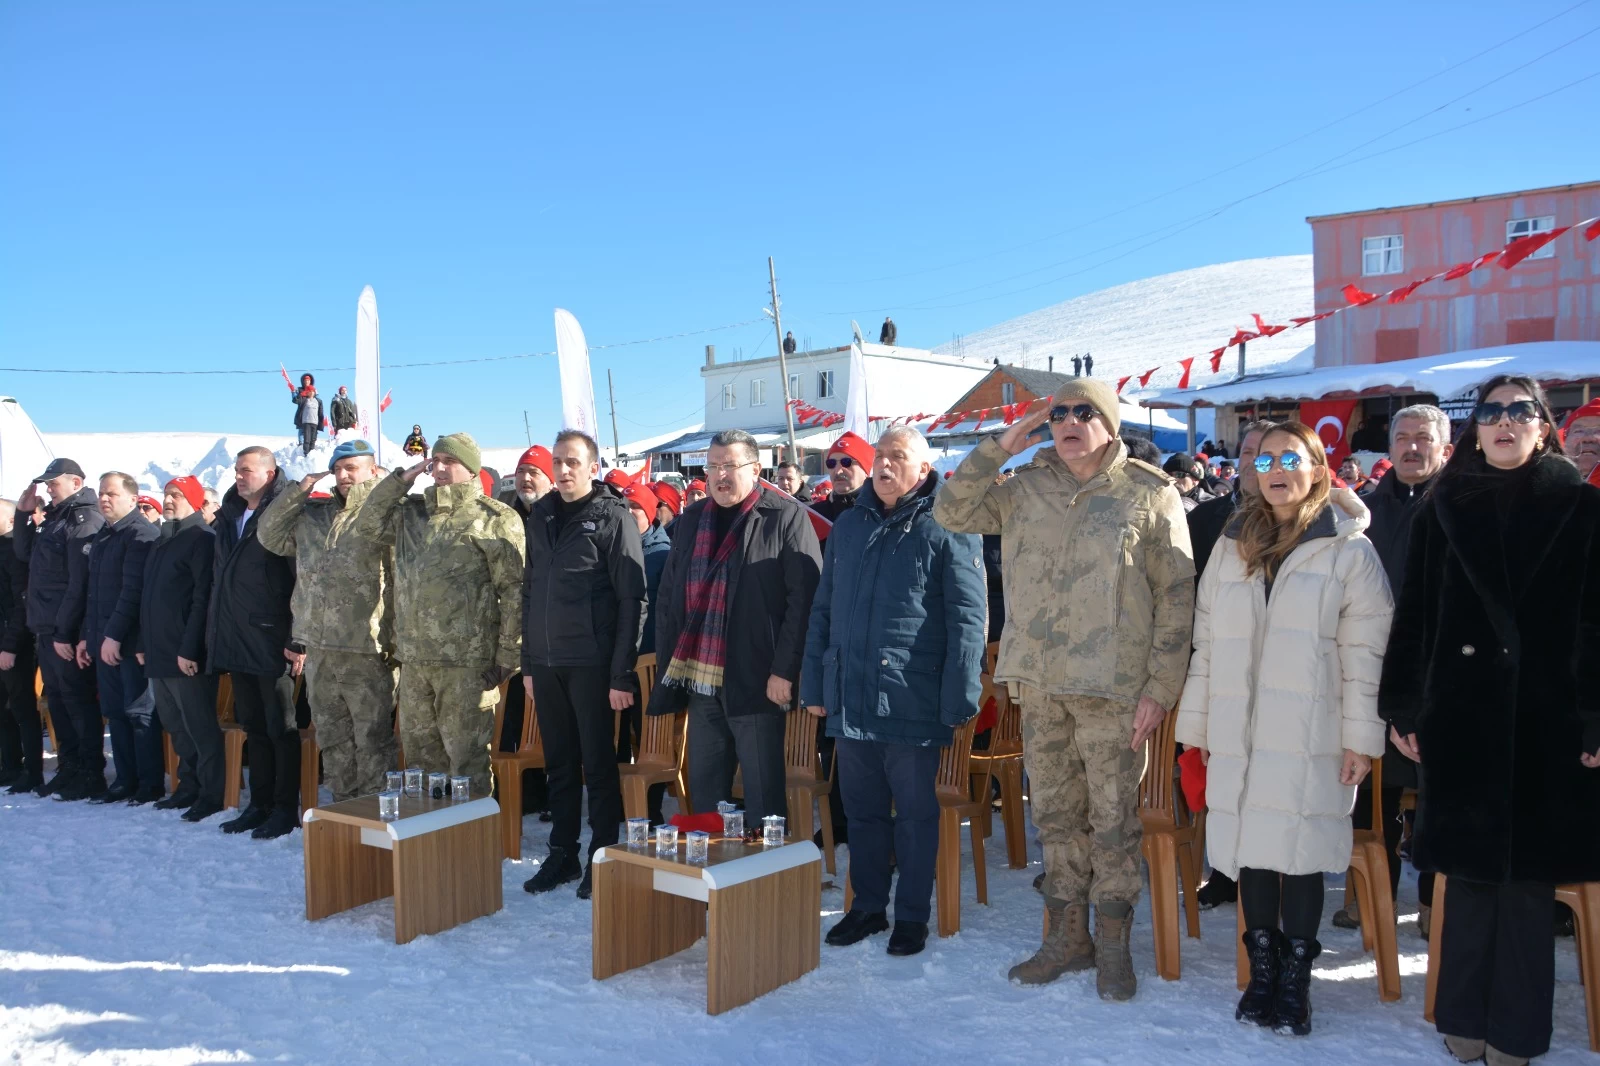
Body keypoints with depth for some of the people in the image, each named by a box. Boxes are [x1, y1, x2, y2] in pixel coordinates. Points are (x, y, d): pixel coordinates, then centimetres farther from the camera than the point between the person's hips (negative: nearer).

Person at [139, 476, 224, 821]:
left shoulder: (203, 538, -10)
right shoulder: (161, 542, 19)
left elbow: (202, 599, -18)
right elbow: (149, 597, 23)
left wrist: (189, 649, -22)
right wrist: (144, 643, 16)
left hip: (187, 655, -9)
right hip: (159, 653, 9)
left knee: (200, 727, -4)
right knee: (176, 726, 15)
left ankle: (211, 794, 2)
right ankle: (189, 785, 24)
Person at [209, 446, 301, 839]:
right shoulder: (229, 517, 14)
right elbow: (219, 581, 21)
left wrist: (298, 640, -18)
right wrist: (216, 634, 15)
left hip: (272, 643, -8)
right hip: (236, 643, 8)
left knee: (281, 728, 1)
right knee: (253, 728, 14)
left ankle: (286, 809, 9)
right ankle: (260, 804, 22)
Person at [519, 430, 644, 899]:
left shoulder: (613, 516, -6)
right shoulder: (540, 516, 12)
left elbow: (631, 599, -10)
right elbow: (529, 592, 16)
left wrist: (623, 674, -14)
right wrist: (528, 662, 12)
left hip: (592, 662, -5)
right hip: (546, 662, 6)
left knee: (598, 764, 3)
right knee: (559, 763, 13)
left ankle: (602, 859, 15)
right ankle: (562, 855, 25)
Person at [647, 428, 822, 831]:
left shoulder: (786, 517, -4)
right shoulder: (691, 519, 14)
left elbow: (804, 597, -10)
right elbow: (668, 598, 17)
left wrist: (784, 670, -15)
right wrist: (667, 664, 10)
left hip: (756, 680, -6)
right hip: (700, 680, 6)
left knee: (763, 795, 2)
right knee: (704, 790, 14)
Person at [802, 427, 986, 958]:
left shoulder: (947, 529, -6)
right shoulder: (848, 526, 12)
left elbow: (967, 619, -10)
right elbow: (822, 611, 14)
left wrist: (959, 699, -14)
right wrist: (815, 684, 10)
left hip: (912, 701, -5)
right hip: (850, 700, 5)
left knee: (915, 814, 7)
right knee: (863, 809, 16)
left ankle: (912, 915, 21)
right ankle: (867, 905, 30)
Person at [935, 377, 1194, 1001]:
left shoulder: (1151, 494, -3)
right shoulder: (1025, 488, 8)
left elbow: (1175, 597, -4)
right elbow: (950, 513, 5)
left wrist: (1160, 686, -9)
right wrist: (1001, 446, -2)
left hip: (1113, 688, -4)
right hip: (1038, 684, 4)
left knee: (1113, 820, 5)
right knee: (1055, 815, 13)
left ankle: (1113, 944, 22)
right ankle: (1068, 935, 28)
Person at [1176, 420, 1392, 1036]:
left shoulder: (1347, 549, 1)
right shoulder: (1232, 546, 13)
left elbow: (1365, 651, -3)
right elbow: (1206, 641, 13)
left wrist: (1360, 736, -8)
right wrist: (1196, 722, 10)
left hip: (1311, 737, -3)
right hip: (1240, 734, 4)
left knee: (1300, 853, 1)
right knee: (1251, 847, 8)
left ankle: (1295, 980, 17)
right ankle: (1262, 971, 23)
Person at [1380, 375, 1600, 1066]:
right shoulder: (1443, 507, 6)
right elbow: (1414, 614, 4)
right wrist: (1402, 710, 1)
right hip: (1461, 716, 1)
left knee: (1531, 872, 6)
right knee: (1470, 867, 9)